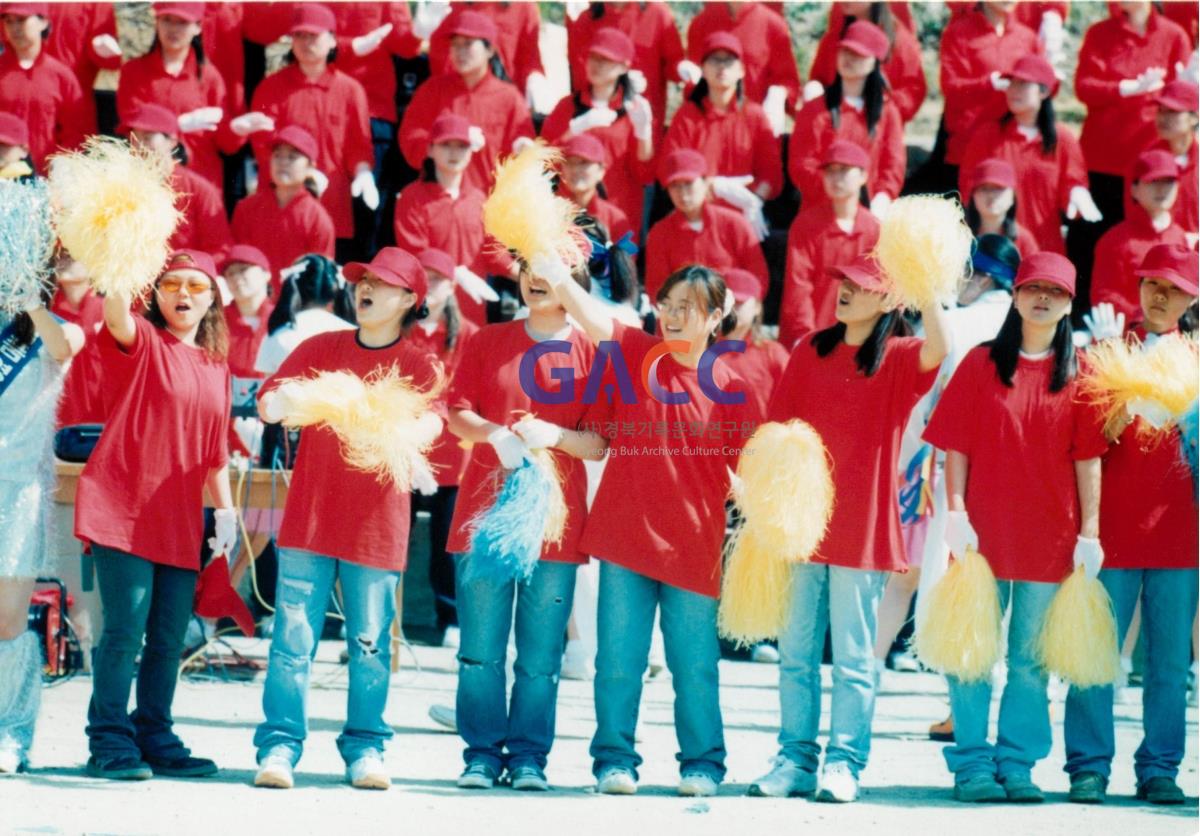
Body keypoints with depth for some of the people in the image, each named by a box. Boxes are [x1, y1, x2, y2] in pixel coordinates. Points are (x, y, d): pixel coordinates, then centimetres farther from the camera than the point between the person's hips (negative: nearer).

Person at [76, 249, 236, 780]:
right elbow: (116, 314, -24)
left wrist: (226, 509, 14)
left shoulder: (216, 367, 15)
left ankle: (155, 738, 17)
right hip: (122, 506, -5)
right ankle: (109, 743, -3)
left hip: (179, 519, 5)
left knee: (169, 637, 7)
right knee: (124, 630, -8)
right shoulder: (139, 342, 0)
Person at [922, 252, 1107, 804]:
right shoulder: (982, 364, 2)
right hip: (984, 531, -1)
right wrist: (955, 513, -8)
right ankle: (973, 763, 7)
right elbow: (956, 448, 0)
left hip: (1050, 538, 1)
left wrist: (1089, 532, -1)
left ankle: (1017, 764, 12)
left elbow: (1088, 459, 3)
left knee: (1031, 659, 5)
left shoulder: (1078, 374, 5)